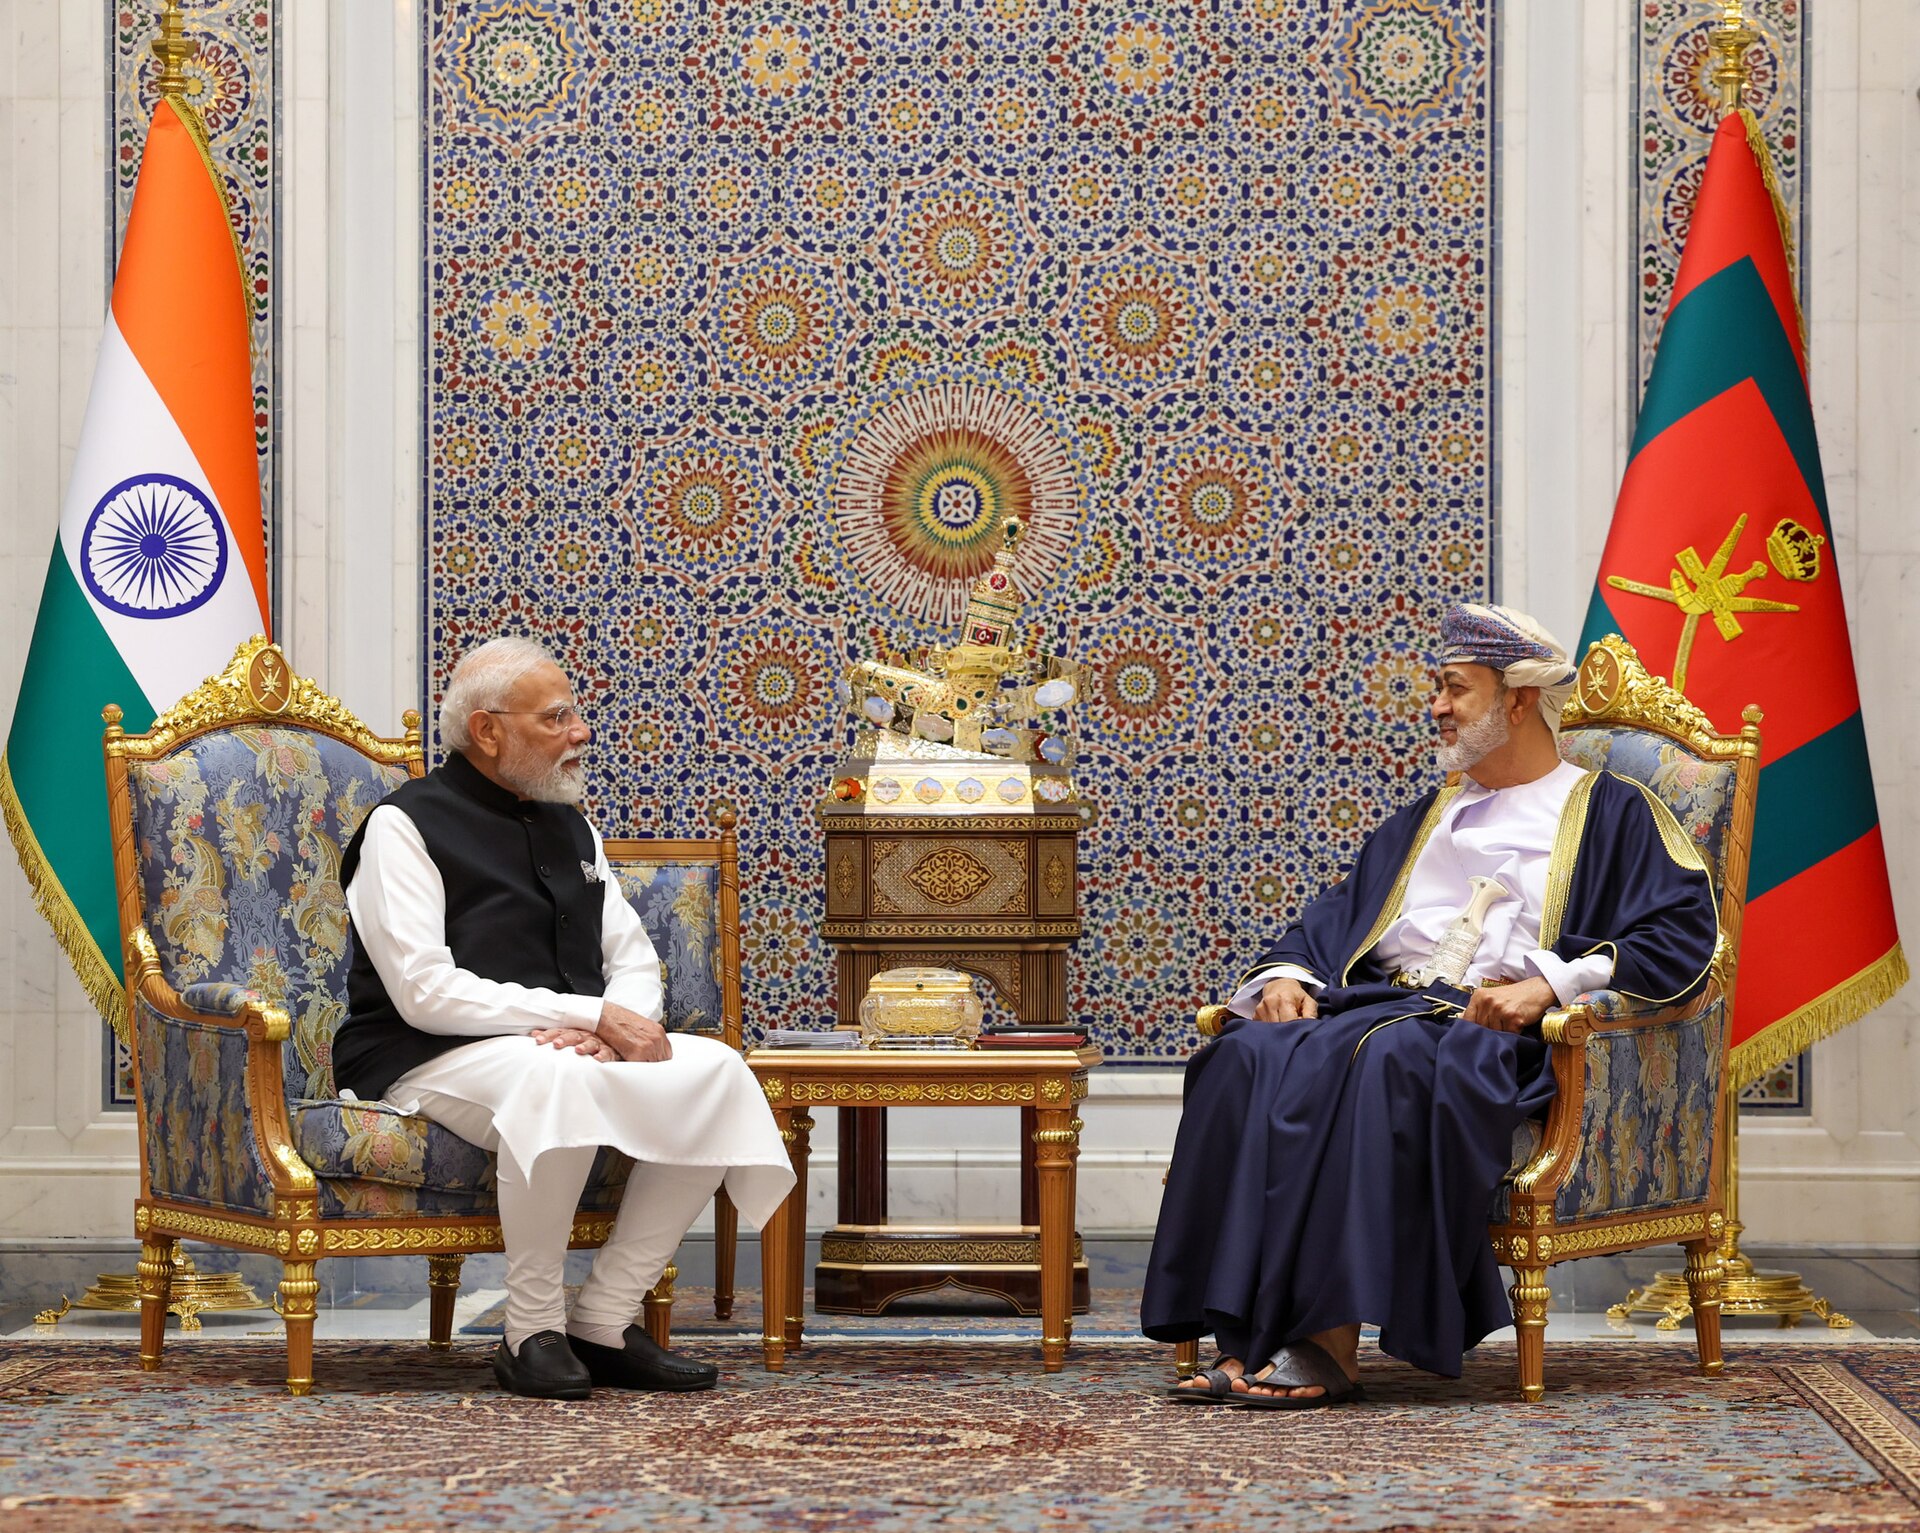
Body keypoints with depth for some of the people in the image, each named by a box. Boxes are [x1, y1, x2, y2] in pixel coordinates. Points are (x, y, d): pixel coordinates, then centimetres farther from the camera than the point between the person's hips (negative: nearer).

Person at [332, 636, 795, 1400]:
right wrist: (594, 1015, -20)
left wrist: (610, 1027, -11)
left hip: (571, 1047, 7)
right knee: (552, 1077, -39)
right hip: (430, 1061, -7)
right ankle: (532, 1332, -23)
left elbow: (634, 960, 15)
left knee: (714, 1071, -18)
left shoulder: (572, 829, 17)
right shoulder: (404, 825, -6)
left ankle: (605, 1322, -14)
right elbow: (425, 992, -17)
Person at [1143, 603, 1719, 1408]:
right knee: (1252, 1058, -27)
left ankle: (1327, 1342, -41)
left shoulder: (1609, 813, 12)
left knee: (1385, 1062, -39)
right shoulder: (1425, 819, 31)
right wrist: (1289, 973, 3)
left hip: (1497, 1036, -5)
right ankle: (1248, 1335, -36)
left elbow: (1685, 932, -2)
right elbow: (1333, 919, 28)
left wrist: (1550, 985, -16)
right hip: (1384, 1002, 6)